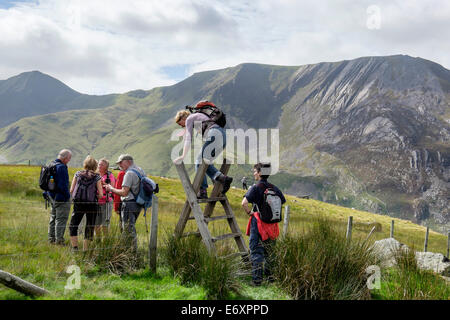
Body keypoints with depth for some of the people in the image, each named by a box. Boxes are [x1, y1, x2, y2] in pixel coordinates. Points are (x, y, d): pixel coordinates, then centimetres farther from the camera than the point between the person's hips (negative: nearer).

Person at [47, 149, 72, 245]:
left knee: (53, 218, 18)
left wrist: (48, 194, 22)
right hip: (61, 198, -10)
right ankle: (59, 240, 1)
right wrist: (68, 195, -14)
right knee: (61, 219, -2)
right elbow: (62, 185, -24)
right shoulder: (62, 167, -21)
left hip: (52, 196, 10)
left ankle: (51, 238, 26)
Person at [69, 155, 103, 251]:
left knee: (73, 226, 12)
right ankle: (85, 250, 10)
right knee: (89, 228, 10)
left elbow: (71, 190, 3)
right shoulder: (97, 177, 0)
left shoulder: (78, 174, 4)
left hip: (78, 204, 1)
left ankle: (75, 248, 2)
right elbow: (100, 195, -4)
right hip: (92, 205, -1)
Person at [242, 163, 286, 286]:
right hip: (271, 224, 6)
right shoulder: (274, 188, 6)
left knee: (256, 251, -1)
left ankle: (257, 279, -4)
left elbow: (244, 203, -25)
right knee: (267, 251, 19)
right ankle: (269, 275, 25)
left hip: (258, 222, -6)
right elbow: (283, 201, 18)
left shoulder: (256, 188, -12)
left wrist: (249, 212, -8)